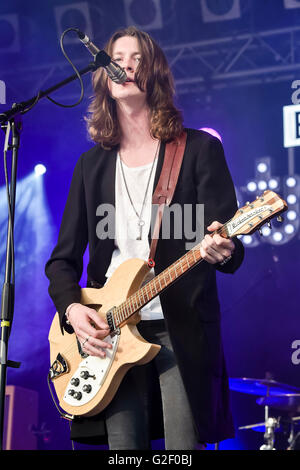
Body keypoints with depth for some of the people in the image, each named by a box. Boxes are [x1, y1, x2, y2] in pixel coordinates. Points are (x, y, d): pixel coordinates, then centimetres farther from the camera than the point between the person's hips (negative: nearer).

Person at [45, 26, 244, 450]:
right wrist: (72, 308, -5)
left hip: (182, 327, -3)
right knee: (123, 446, -1)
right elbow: (63, 259, 14)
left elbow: (230, 244, -3)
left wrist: (223, 251, -27)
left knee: (183, 448, -7)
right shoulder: (92, 164, 15)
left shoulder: (199, 149, 4)